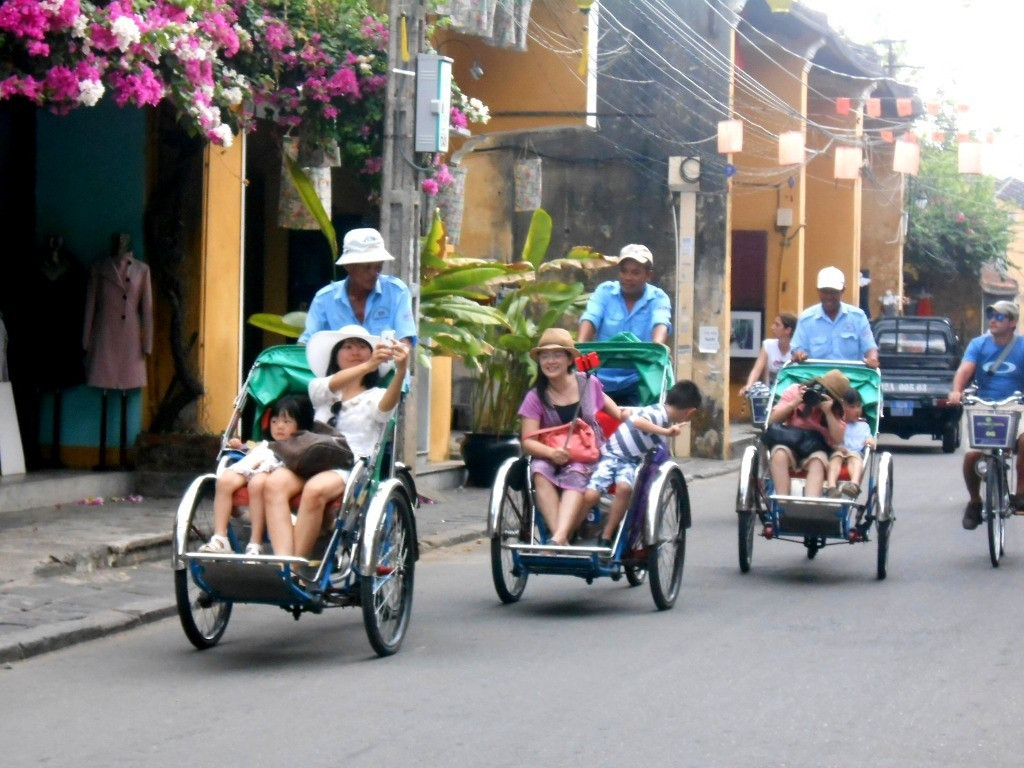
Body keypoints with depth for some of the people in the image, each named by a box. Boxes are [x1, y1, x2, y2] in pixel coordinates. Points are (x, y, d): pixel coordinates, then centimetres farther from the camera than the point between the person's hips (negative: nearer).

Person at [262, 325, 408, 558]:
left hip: (352, 468, -2)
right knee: (274, 483, -30)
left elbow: (387, 405, -11)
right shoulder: (320, 389, 21)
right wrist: (367, 366, -26)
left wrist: (401, 372, -35)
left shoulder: (376, 397, 15)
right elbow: (331, 385, -5)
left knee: (315, 489, -36)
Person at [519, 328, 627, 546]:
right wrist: (551, 453, -30)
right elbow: (528, 441, -12)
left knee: (574, 476, -35)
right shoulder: (536, 397, -5)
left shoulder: (588, 384, 0)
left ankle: (558, 540, -53)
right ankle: (562, 541, -43)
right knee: (539, 471, -34)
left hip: (589, 461, -1)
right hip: (551, 460, 1)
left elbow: (604, 401, 24)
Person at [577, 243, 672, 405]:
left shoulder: (658, 298, 0)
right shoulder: (605, 292, 2)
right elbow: (590, 318, -13)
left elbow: (661, 323, -20)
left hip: (637, 382, -1)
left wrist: (658, 346, -43)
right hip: (602, 379, 1)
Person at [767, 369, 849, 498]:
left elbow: (838, 439, -11)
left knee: (817, 461, -35)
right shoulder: (794, 391, -3)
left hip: (816, 450, 0)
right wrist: (794, 403, -18)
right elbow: (772, 420, -6)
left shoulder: (834, 409, 0)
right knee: (779, 453, -34)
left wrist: (828, 412, -21)